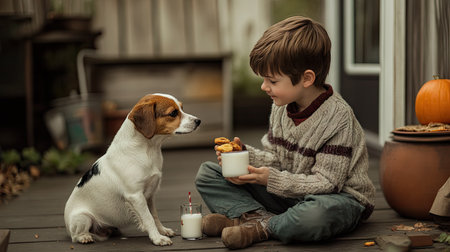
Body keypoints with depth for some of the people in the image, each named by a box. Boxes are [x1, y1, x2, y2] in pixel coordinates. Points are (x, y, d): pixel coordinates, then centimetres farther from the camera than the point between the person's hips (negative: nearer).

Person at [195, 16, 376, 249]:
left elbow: (326, 183, -22)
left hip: (339, 197, -7)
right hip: (290, 193, 7)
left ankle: (262, 228, -17)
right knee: (208, 173, 1)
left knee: (315, 214, -47)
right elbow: (276, 160, 9)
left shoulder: (337, 117, -22)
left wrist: (272, 180, -27)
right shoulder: (281, 107, 1)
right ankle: (258, 215, -20)